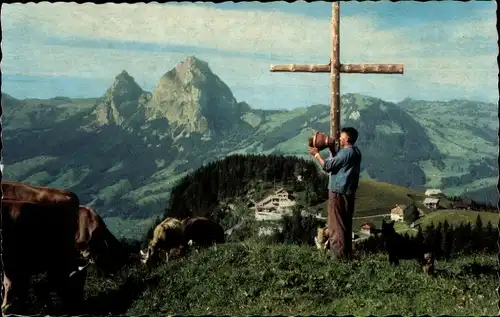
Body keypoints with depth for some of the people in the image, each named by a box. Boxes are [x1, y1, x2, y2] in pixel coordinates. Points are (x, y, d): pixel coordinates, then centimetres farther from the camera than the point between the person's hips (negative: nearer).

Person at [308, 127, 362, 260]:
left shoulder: (346, 152, -19)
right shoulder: (355, 151, 10)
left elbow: (327, 166, -16)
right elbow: (337, 161, 20)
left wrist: (316, 154, -5)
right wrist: (331, 149, 15)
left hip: (338, 193, -9)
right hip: (349, 193, 9)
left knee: (336, 224, -2)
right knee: (346, 223, 16)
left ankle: (339, 255, 1)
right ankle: (347, 253, 22)